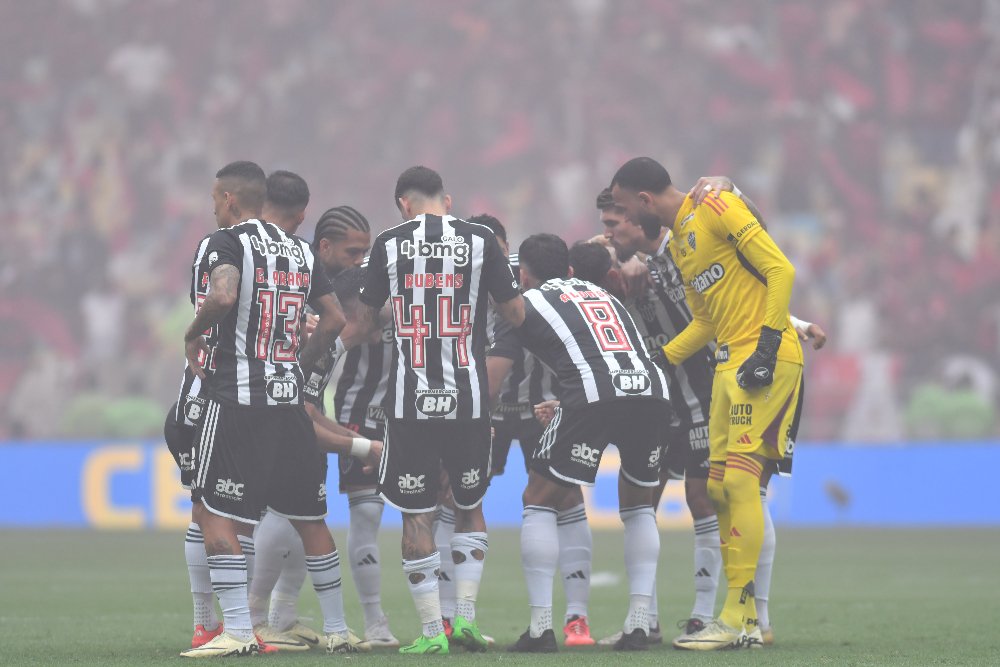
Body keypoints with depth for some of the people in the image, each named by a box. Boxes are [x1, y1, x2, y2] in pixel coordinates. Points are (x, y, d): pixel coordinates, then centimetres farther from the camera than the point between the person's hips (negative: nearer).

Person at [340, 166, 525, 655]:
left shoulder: (389, 244, 2)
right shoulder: (480, 241, 1)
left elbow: (366, 323, 12)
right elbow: (516, 314, 8)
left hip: (410, 399, -1)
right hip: (468, 396, 1)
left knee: (416, 514, 5)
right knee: (470, 507, 18)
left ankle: (432, 631, 2)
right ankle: (465, 616, 9)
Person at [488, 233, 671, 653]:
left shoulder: (525, 304, 20)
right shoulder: (604, 295, 35)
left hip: (593, 396, -5)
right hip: (653, 391, 5)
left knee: (540, 503, 11)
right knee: (637, 505, 24)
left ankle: (541, 627, 2)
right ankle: (639, 623, 12)